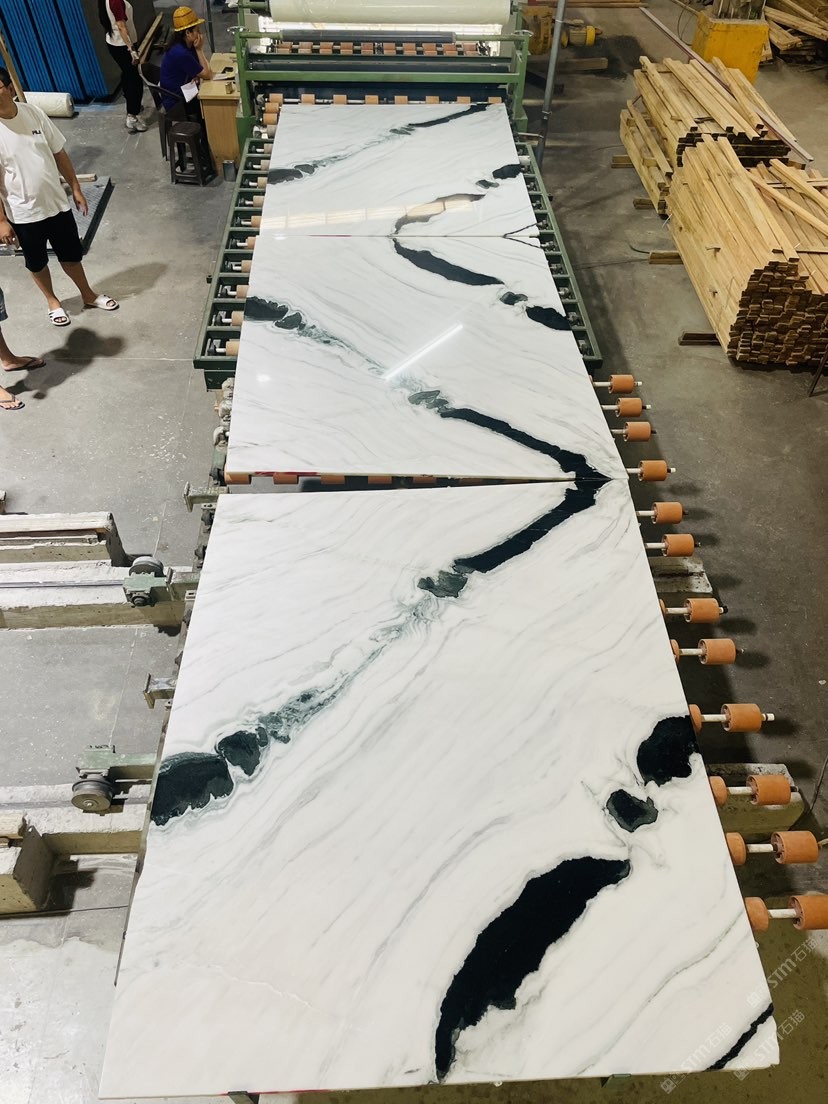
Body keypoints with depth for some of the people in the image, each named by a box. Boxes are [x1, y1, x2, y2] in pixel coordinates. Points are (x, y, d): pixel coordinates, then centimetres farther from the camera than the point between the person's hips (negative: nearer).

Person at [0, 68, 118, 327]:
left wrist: (75, 188, 5)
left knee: (71, 254, 18)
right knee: (37, 262, 15)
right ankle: (52, 301, 37)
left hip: (56, 202, 3)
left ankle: (88, 295, 39)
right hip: (23, 213, -3)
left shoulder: (33, 113, -6)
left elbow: (59, 153, 5)